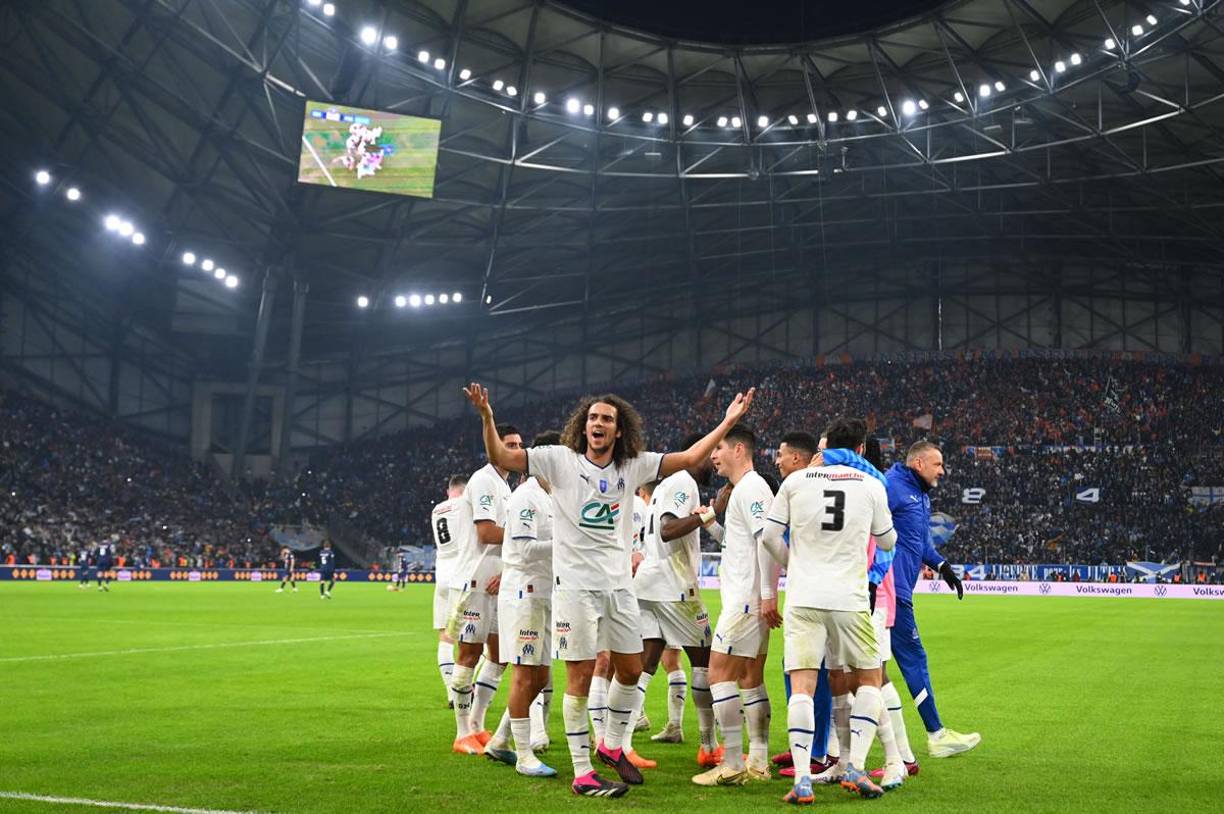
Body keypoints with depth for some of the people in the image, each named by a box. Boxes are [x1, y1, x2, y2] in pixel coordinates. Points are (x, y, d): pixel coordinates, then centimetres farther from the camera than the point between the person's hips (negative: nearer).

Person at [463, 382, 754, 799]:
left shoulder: (634, 465, 5)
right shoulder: (560, 459, -4)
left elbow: (689, 458, 6)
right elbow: (501, 457, -8)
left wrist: (728, 421, 3)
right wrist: (487, 417, -23)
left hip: (619, 584, 5)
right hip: (575, 584, -4)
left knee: (631, 670, 12)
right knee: (580, 677, -2)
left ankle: (612, 746, 35)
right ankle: (582, 774, 7)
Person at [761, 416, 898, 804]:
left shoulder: (796, 480, 4)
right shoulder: (871, 485, 3)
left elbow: (769, 537, 6)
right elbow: (887, 541, 16)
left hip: (803, 598, 0)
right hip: (850, 598, 0)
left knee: (802, 685, -1)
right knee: (870, 679, 16)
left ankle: (802, 780, -10)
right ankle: (855, 768, 6)